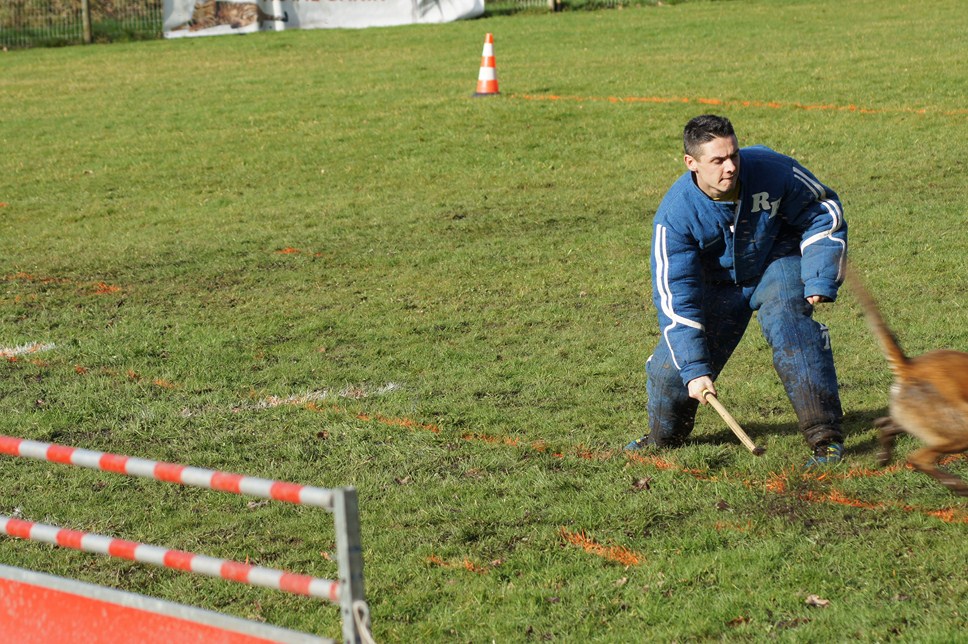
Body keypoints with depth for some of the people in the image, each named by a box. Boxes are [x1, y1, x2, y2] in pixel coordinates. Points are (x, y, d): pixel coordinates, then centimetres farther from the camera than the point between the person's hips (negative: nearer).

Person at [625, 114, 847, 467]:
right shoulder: (675, 214, -29)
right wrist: (694, 369, -33)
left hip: (777, 263, -1)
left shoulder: (771, 171, -28)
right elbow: (675, 297, -27)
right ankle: (664, 435, 28)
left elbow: (823, 212, -10)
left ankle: (825, 436, -25)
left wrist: (820, 281, -16)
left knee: (789, 323, -29)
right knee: (674, 362, -5)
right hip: (717, 282, 1)